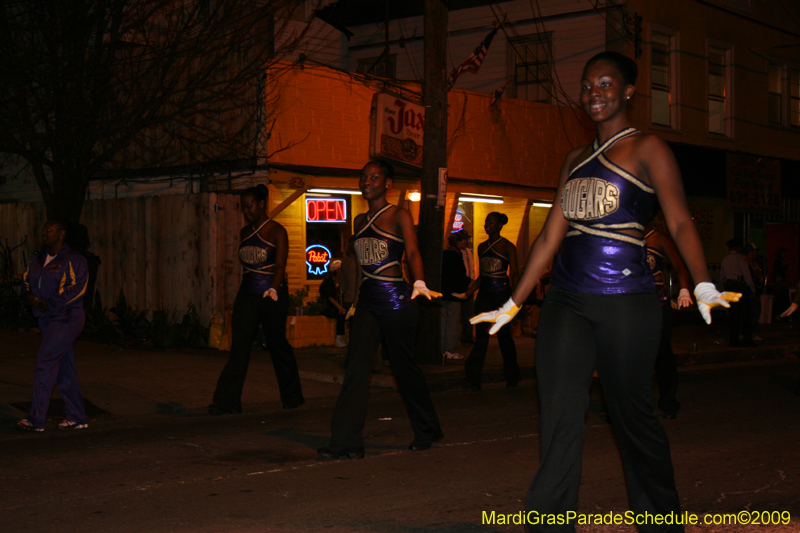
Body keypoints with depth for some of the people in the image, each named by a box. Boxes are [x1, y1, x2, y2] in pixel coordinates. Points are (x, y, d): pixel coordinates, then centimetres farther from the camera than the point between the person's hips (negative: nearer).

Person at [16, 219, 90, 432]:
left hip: (66, 319, -8)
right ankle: (77, 418, 15)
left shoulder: (74, 260, -9)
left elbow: (76, 289, -17)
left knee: (45, 363, -12)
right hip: (47, 319, 8)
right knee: (64, 368, 9)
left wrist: (48, 303, -19)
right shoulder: (38, 259, 14)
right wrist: (30, 297, -7)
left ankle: (36, 418, -9)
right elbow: (26, 281, 15)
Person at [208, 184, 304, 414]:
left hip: (272, 295, -5)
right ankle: (227, 401, -9)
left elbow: (280, 265, -17)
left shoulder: (277, 231, -6)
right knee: (239, 345, -5)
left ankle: (292, 396, 23)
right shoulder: (245, 233, 12)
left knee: (278, 344, 5)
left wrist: (274, 288, -31)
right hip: (247, 294, 5)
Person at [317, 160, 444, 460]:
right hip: (367, 302, 6)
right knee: (356, 370, -5)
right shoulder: (360, 221, 14)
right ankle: (346, 442, -8)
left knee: (404, 367, 5)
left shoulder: (399, 216, -4)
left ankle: (427, 430, 26)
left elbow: (413, 252, -16)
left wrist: (419, 283, -34)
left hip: (396, 301, -5)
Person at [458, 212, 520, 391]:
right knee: (481, 334, -2)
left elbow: (514, 274, -5)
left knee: (504, 334, 2)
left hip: (502, 292, -5)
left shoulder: (508, 247, -2)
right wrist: (467, 293, 11)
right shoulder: (482, 247, 13)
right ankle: (473, 378, -5)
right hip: (484, 293, 5)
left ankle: (512, 376, 15)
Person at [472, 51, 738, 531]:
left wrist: (703, 285, -27)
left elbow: (680, 222, -11)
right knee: (559, 417, -1)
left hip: (625, 301, -5)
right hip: (566, 300, 5)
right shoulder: (576, 160, 18)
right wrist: (514, 303, 17)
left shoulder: (648, 149, 0)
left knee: (633, 416, 3)